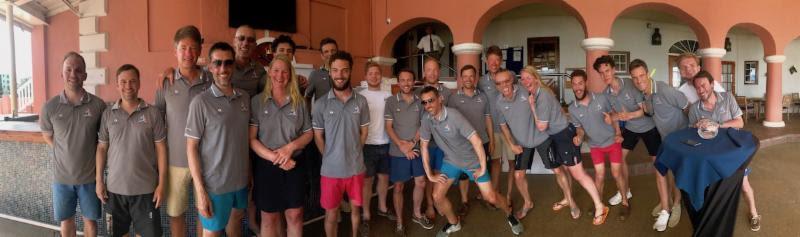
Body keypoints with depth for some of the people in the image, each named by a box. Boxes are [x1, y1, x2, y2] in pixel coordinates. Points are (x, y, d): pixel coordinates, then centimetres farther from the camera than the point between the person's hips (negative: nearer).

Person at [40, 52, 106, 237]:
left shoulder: (98, 105, -10)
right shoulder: (50, 107, -8)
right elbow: (47, 135, 9)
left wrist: (94, 156, 1)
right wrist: (64, 152, 4)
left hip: (90, 176, -1)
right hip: (62, 176, 1)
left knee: (90, 220, 13)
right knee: (65, 221, 14)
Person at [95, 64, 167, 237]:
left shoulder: (153, 113, -4)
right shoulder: (108, 114, 3)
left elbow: (161, 149, -3)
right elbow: (102, 148, 8)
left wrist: (161, 183, -6)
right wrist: (99, 180, 4)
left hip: (145, 188, -2)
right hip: (115, 187, 2)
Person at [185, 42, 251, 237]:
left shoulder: (245, 98, 3)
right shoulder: (201, 102, -12)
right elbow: (191, 148, -11)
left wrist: (249, 171, 11)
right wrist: (200, 190, -15)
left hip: (241, 179, 5)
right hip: (215, 184, -5)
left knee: (236, 221, 21)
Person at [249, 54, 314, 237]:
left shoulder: (299, 102, 3)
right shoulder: (257, 101, -3)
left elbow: (308, 134, 6)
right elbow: (251, 138, -7)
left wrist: (291, 147, -13)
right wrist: (274, 157, -18)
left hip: (294, 164, 2)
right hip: (266, 165, -1)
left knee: (295, 215, 7)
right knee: (269, 217, 9)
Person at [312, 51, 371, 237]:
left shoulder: (361, 101, -1)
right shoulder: (320, 104, -6)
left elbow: (364, 132, 7)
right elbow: (318, 137, 0)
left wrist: (354, 153, 3)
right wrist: (330, 158, -1)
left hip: (356, 167, 2)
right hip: (331, 169, -2)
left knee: (355, 207, 18)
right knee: (331, 212, 9)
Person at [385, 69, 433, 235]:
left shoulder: (420, 101, 2)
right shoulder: (391, 102, -4)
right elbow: (388, 127, -6)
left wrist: (412, 143, -11)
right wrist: (401, 146, -15)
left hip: (417, 149, 3)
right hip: (397, 152, -3)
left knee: (421, 183, 11)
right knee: (398, 186, 5)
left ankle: (417, 214, 33)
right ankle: (399, 223, 16)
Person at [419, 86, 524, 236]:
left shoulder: (454, 116, -30)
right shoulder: (426, 119, -15)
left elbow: (476, 141, -28)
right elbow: (424, 146, -4)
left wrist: (483, 168, -22)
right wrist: (429, 174, -4)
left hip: (472, 160, -4)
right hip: (450, 161, 4)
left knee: (491, 198, -2)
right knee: (437, 196, -3)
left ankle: (509, 214, 29)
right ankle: (454, 223, 23)